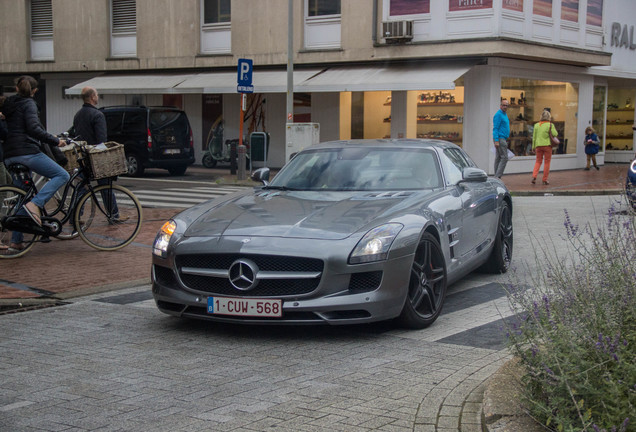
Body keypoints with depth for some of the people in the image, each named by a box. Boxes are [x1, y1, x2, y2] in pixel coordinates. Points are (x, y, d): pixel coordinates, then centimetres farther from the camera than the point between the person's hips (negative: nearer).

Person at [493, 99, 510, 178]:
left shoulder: (505, 114, 18)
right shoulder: (498, 115, -12)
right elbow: (495, 128, -16)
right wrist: (496, 141, -23)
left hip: (503, 139, 10)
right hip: (500, 139, -10)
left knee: (498, 158, 8)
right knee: (504, 158, -13)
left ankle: (496, 177, 9)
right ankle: (498, 176, -15)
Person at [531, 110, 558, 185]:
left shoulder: (536, 125, 5)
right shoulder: (550, 125, -5)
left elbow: (534, 137, 7)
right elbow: (555, 134, -12)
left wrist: (533, 147, 14)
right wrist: (554, 128, 4)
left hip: (538, 145, 3)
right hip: (547, 145, -3)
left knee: (538, 161, 12)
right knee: (547, 162, 7)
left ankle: (534, 176, -7)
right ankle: (545, 180, 8)